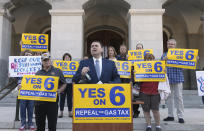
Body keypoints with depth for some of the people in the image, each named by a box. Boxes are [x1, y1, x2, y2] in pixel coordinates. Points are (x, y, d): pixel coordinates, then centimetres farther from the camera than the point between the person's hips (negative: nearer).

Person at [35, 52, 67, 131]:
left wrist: (59, 91, -9)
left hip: (52, 101, -3)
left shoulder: (57, 71, 7)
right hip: (39, 101, 3)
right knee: (40, 124, 12)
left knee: (52, 125, 2)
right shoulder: (38, 73, 14)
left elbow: (64, 84, 8)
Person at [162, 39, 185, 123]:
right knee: (169, 97, 9)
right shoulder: (164, 55, 11)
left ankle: (180, 116, 8)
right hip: (168, 78, 3)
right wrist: (163, 60, -12)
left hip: (178, 78, -3)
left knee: (179, 97, -1)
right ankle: (170, 115, 19)